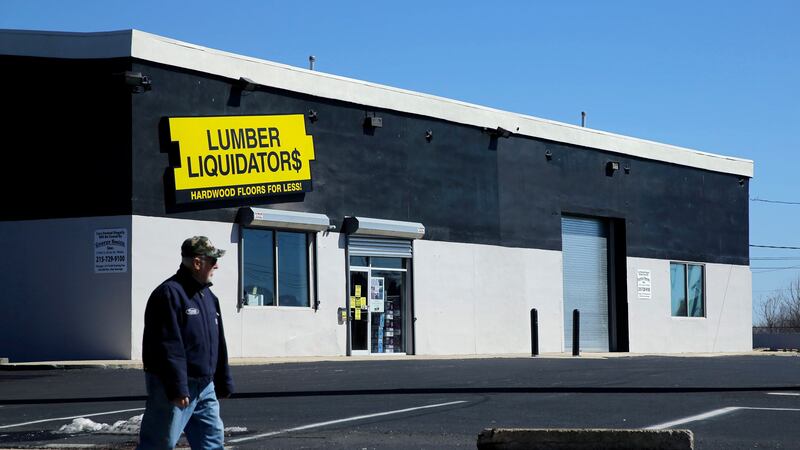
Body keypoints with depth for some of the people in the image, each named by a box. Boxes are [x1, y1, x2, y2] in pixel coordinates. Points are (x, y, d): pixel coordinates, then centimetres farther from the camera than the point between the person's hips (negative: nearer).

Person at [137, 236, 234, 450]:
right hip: (173, 389, -9)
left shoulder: (208, 296, 15)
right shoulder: (169, 293, -15)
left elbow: (218, 344, 20)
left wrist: (223, 383, 18)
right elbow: (169, 347, -21)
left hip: (205, 389, 9)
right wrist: (177, 389, -24)